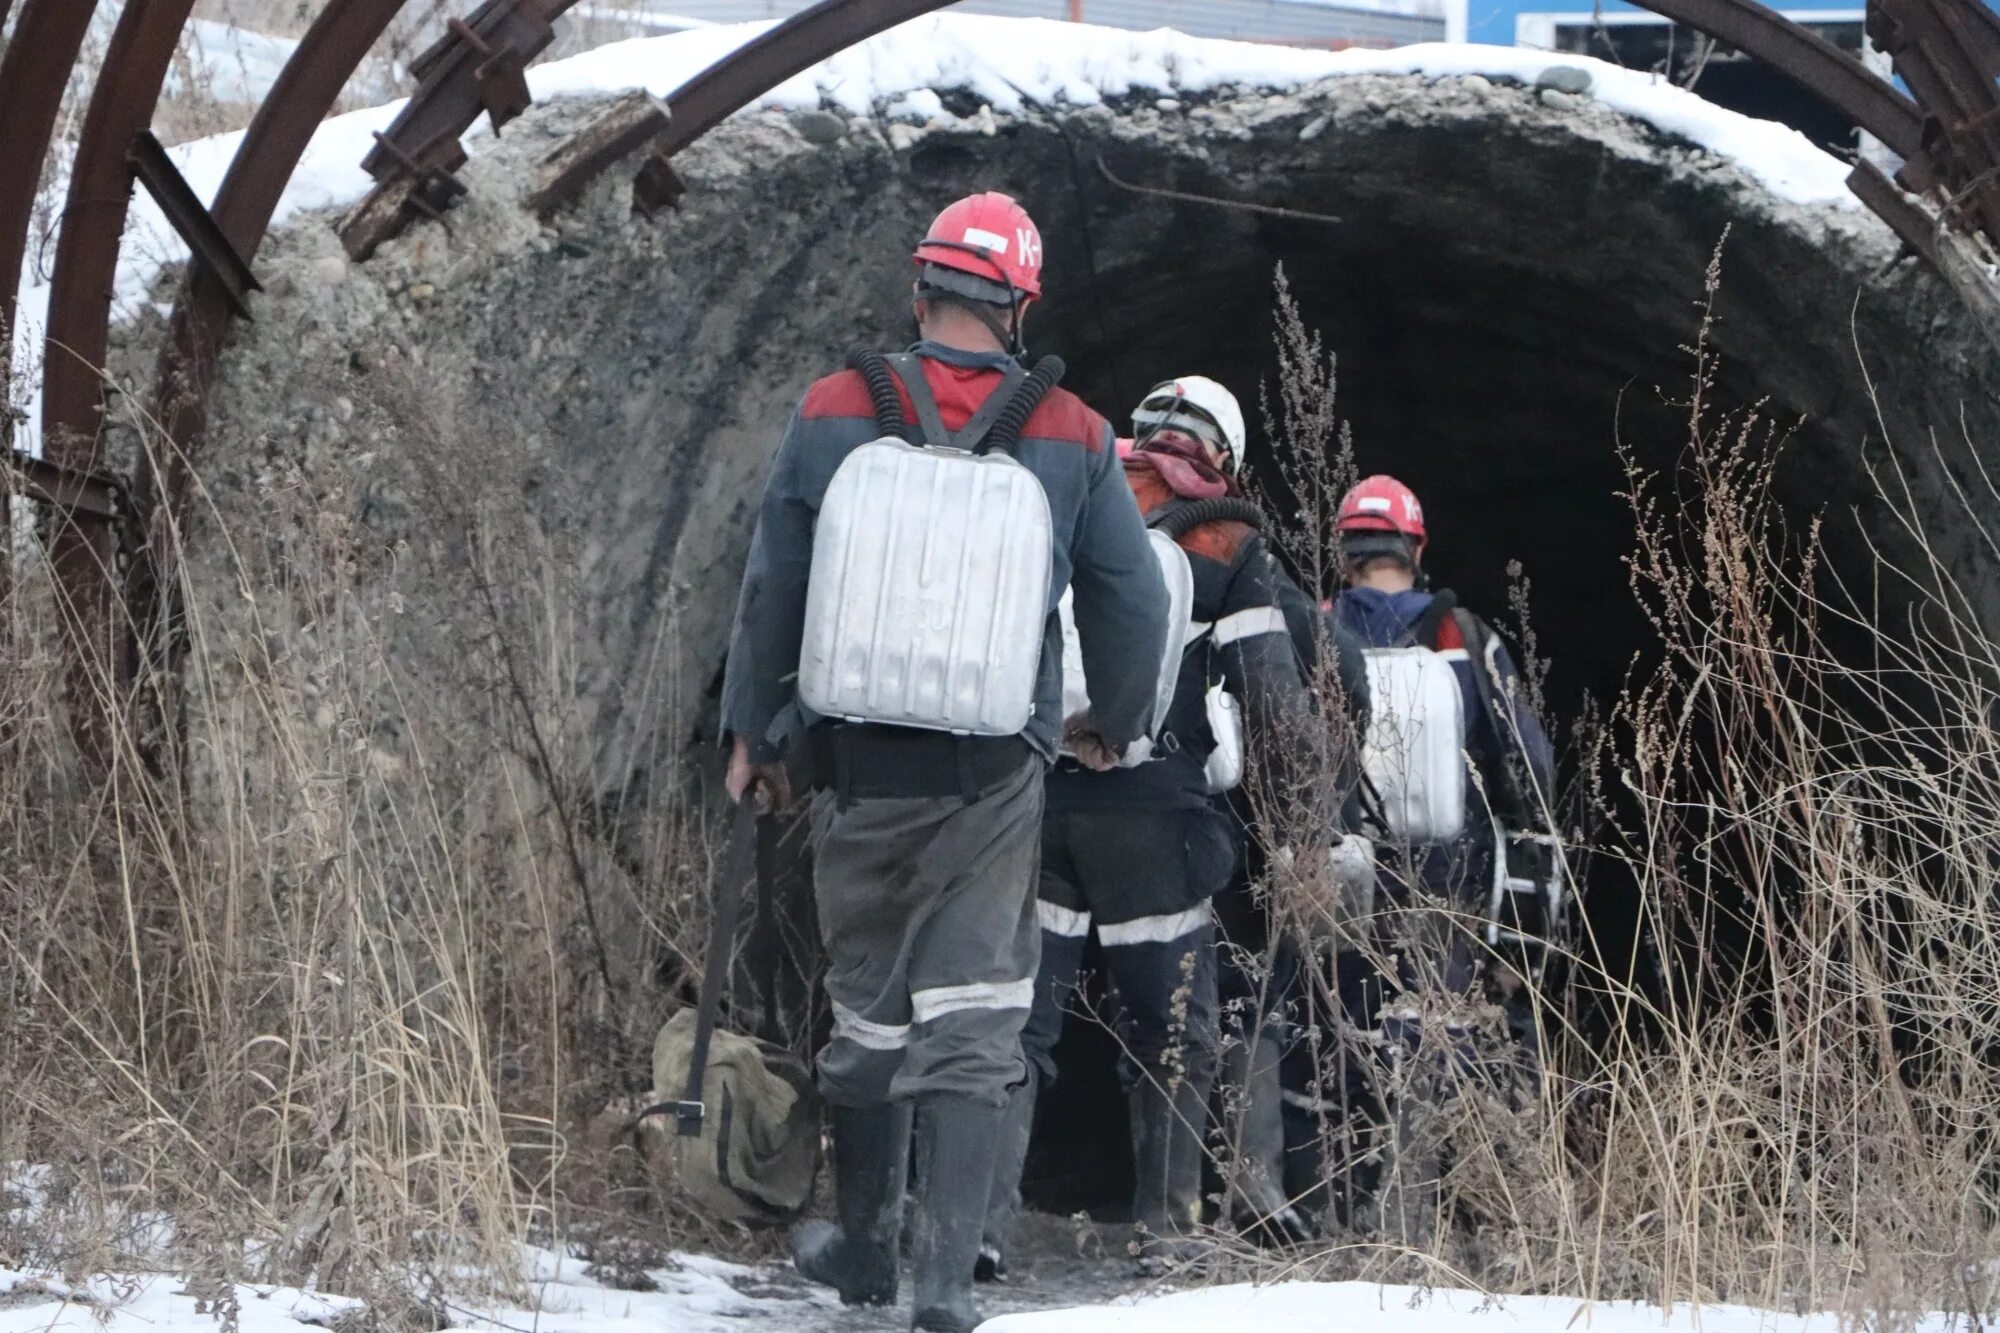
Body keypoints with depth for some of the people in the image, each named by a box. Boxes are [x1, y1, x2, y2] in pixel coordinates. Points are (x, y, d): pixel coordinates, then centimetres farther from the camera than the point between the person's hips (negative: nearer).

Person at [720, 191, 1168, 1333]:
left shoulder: (835, 416, -3)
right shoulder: (1073, 438, -3)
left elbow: (774, 585, 3)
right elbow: (1134, 599, 5)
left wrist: (754, 728, 16)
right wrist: (1120, 727, 23)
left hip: (860, 759, 1)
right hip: (998, 769, -1)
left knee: (867, 1001, 16)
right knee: (972, 1012, 0)